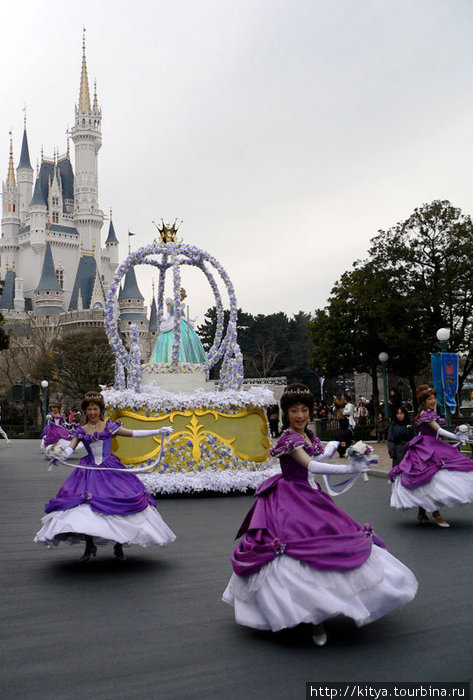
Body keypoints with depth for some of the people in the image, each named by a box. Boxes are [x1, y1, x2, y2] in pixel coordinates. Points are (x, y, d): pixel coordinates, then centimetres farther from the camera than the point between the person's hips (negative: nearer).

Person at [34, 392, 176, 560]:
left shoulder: (109, 426, 5)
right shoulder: (81, 431, 8)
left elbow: (134, 433, 4)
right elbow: (70, 449, -2)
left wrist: (158, 431, -1)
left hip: (110, 469, -1)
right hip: (89, 471, 1)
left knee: (117, 503, -7)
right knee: (84, 504, -10)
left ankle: (119, 546, 8)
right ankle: (89, 545, 5)